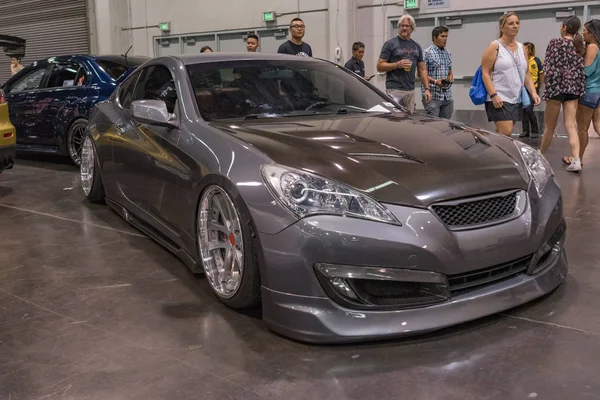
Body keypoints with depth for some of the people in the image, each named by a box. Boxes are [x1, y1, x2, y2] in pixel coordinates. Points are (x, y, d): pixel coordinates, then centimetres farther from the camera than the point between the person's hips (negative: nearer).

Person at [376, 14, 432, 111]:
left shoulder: (416, 47, 17)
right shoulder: (390, 44, 1)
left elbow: (422, 69, 17)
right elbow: (379, 66, -4)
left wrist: (427, 88, 7)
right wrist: (397, 64, -17)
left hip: (411, 90, 6)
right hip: (395, 90, -6)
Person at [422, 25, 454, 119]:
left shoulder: (447, 53, 17)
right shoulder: (427, 53, -5)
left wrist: (450, 77, 1)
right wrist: (435, 81, -21)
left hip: (447, 96, 7)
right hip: (432, 95, -7)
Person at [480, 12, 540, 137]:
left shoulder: (522, 48, 16)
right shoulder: (495, 46, -3)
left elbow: (526, 74, 18)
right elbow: (485, 73, -10)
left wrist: (533, 92, 3)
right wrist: (493, 95, -20)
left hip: (516, 99, 6)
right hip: (499, 99, -6)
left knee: (501, 134, 8)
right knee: (506, 133, -16)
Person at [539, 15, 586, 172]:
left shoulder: (555, 42, -3)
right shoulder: (580, 46, 12)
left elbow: (550, 65, -7)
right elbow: (581, 67, 11)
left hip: (557, 84, -4)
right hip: (574, 86, 4)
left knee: (549, 126, 6)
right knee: (571, 126, 1)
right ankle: (576, 160, -12)